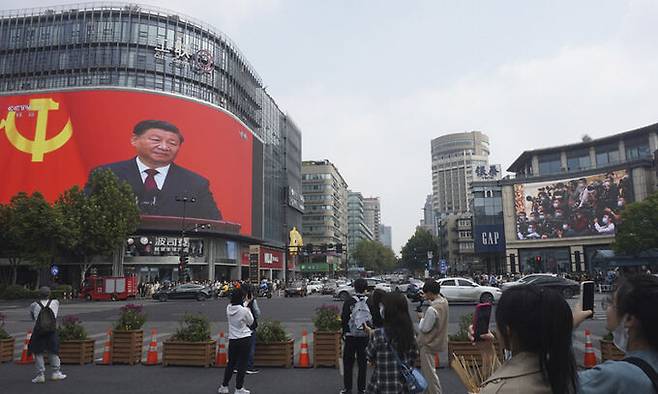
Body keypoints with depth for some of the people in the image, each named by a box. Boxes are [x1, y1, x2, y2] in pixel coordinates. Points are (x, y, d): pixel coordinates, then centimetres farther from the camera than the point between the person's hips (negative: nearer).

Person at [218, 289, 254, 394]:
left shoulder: (228, 308, -4)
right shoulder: (244, 310, -19)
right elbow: (250, 322, -2)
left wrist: (246, 303, 29)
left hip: (232, 339, 5)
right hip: (244, 339, -5)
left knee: (231, 363, 18)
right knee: (242, 364, 6)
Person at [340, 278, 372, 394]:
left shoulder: (348, 302, -8)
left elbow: (344, 319, -5)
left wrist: (344, 333, 5)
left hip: (351, 336, -2)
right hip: (365, 336, 2)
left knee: (348, 362, 9)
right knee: (363, 363, 11)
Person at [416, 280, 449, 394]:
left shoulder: (432, 309, -32)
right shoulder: (444, 301, -5)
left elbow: (424, 328, -23)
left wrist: (421, 317, -7)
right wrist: (427, 299, 3)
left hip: (428, 344, -10)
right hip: (437, 340, 10)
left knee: (429, 372, 5)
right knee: (428, 370, 25)